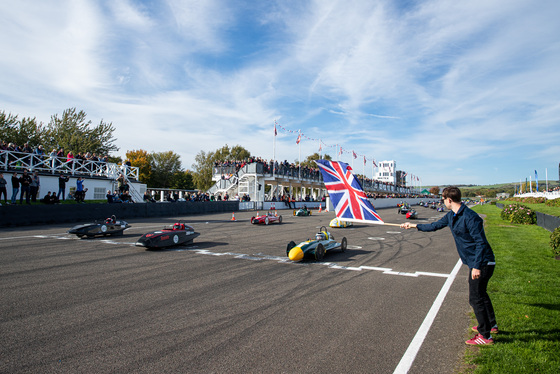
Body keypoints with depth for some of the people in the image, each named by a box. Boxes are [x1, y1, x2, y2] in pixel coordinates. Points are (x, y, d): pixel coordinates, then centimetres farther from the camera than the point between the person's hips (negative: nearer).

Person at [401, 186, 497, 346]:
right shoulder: (451, 216, 6)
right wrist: (414, 226, 26)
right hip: (476, 262, 10)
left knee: (475, 298, -3)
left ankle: (485, 336, 9)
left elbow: (481, 242, -25)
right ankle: (491, 325, 40)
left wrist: (477, 266, -27)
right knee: (480, 294, 22)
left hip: (482, 263, -10)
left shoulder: (470, 217, -23)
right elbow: (435, 226, 20)